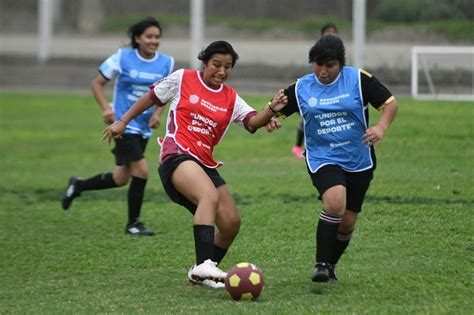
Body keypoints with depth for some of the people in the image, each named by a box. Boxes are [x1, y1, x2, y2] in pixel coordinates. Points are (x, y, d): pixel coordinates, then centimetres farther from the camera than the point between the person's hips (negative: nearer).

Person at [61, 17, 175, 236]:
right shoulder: (122, 58, -10)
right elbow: (97, 84, -3)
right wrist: (106, 108, -18)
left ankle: (77, 186, 36)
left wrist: (157, 113, -3)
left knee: (121, 179, 11)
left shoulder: (166, 63, 0)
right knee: (141, 170, -15)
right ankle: (133, 223, 1)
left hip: (144, 127, 6)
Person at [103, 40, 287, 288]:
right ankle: (203, 264, -47)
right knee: (210, 195, -34)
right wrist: (123, 122, 18)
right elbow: (151, 98, 17)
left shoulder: (231, 99, 13)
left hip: (205, 164, 6)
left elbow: (253, 122, -4)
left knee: (231, 223, 0)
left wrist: (271, 110, -24)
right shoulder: (182, 79, 5)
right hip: (177, 154, -6)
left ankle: (202, 274, 22)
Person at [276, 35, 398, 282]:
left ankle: (330, 266, 32)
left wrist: (381, 127, -23)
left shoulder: (359, 79, -6)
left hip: (359, 160, 2)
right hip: (322, 159, -2)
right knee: (335, 202, -29)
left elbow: (390, 103, -4)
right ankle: (321, 264, -21)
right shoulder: (301, 88, -2)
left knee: (347, 222, 8)